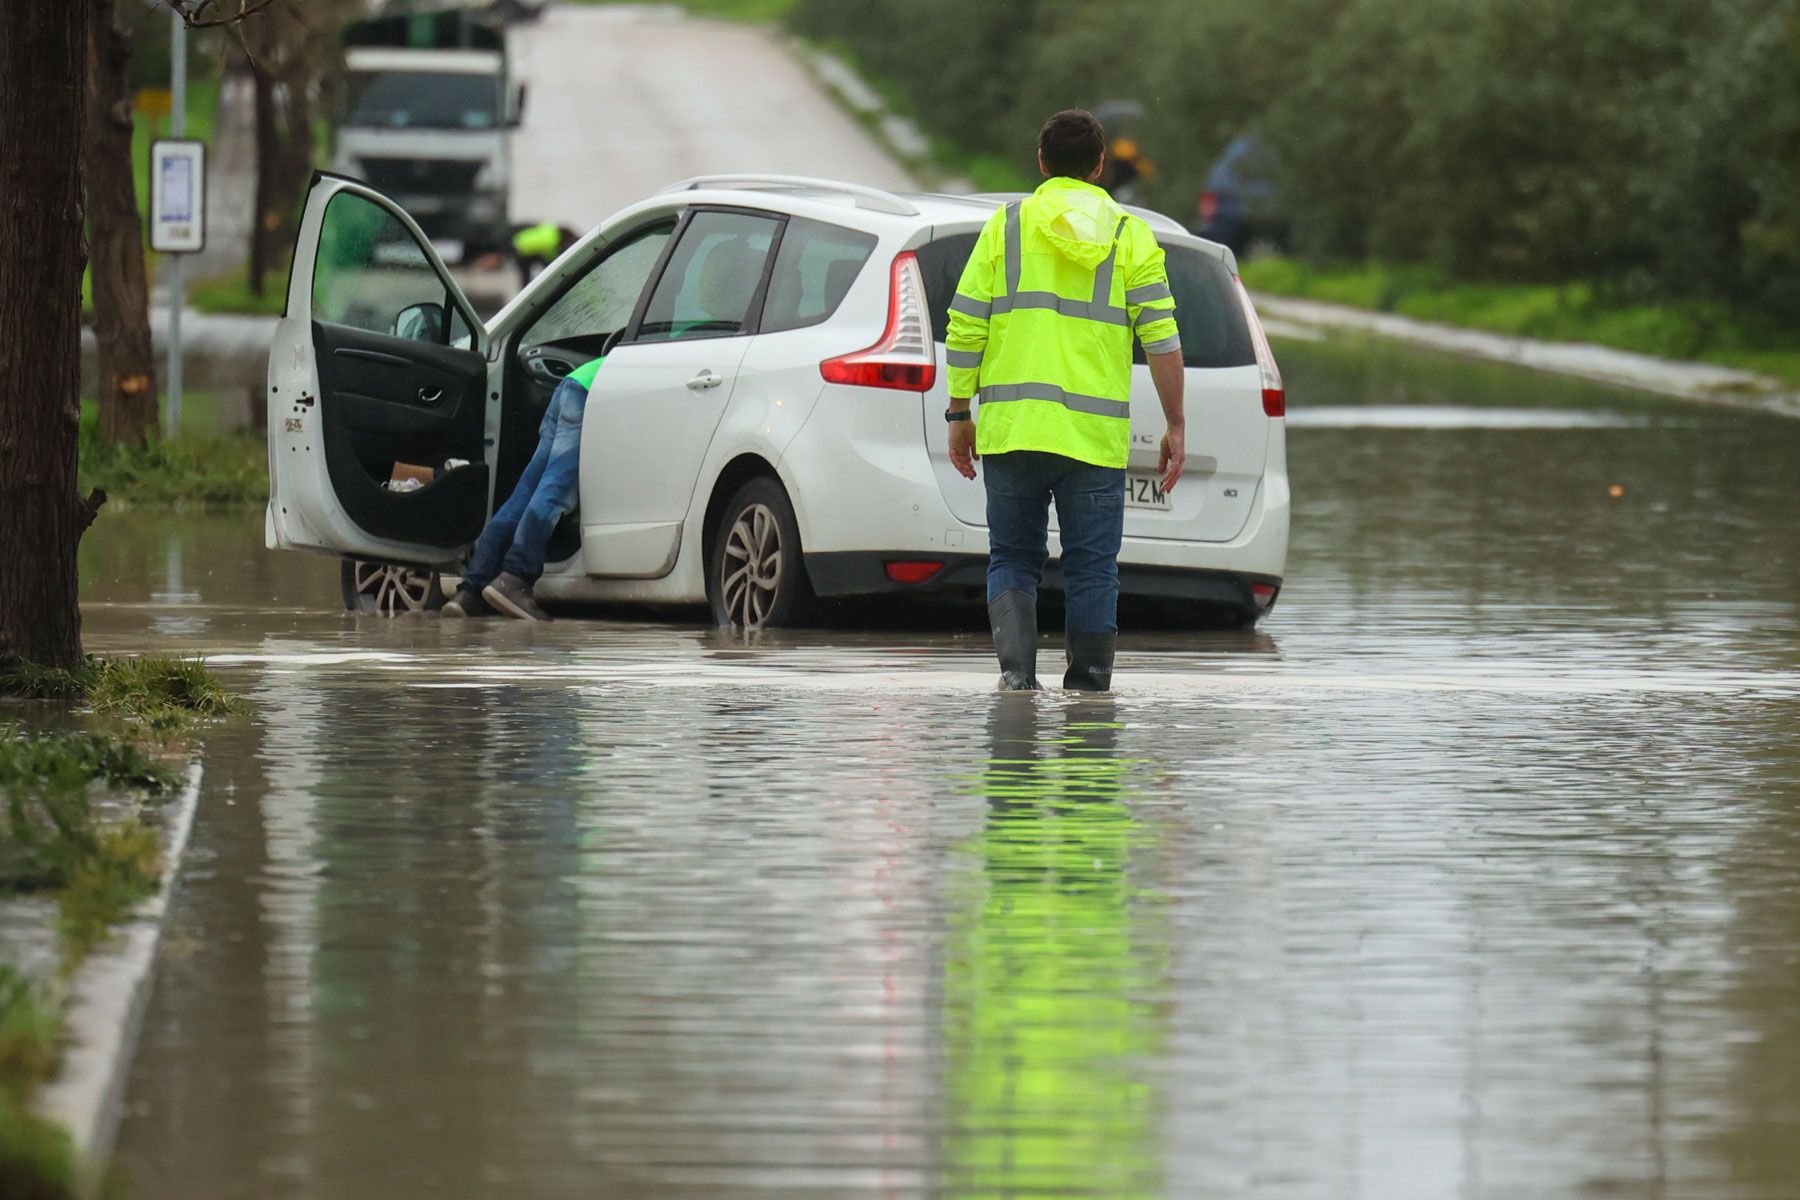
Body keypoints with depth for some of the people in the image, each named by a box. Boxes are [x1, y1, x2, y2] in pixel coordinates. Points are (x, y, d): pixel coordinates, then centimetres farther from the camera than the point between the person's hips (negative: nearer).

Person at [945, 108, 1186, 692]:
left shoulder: (1006, 226, 5)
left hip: (1009, 426, 1)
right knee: (1091, 567, 6)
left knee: (1013, 558, 10)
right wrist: (1176, 427, 4)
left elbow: (965, 328, 3)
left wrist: (959, 414, 10)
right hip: (1095, 436, -1)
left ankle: (1015, 663, -8)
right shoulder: (1130, 237, 4)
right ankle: (1089, 682, 5)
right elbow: (1162, 338, -1)